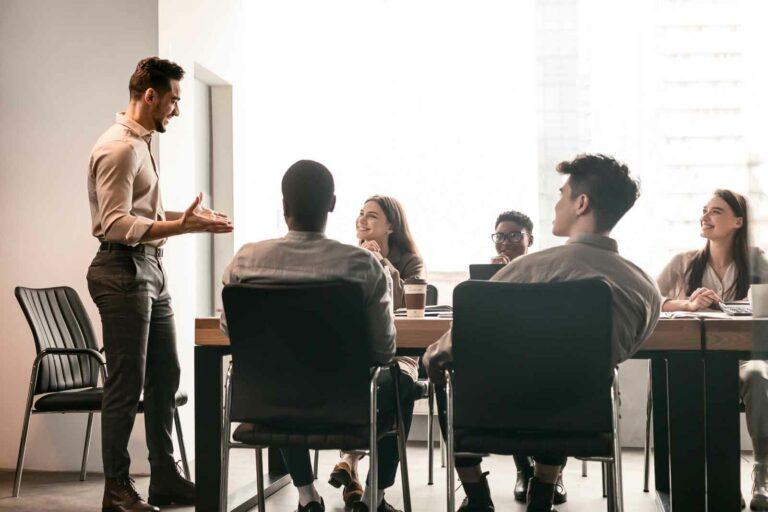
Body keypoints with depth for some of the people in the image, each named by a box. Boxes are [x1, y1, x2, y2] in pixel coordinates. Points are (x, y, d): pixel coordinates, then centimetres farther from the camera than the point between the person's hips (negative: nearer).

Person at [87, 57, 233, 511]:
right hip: (123, 272, -10)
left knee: (165, 375, 13)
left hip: (150, 269, 10)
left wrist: (188, 216, 15)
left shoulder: (142, 143, 17)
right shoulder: (118, 148, -15)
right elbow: (116, 224, -23)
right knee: (127, 384, -3)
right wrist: (180, 227, -29)